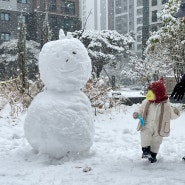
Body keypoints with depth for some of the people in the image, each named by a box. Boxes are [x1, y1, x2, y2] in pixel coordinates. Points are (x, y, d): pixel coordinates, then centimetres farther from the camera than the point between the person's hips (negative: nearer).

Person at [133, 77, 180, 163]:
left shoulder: (165, 105, -8)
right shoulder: (146, 102, -3)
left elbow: (171, 115, -1)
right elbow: (140, 109, 6)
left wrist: (175, 113, -23)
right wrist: (137, 113, -15)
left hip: (158, 128, -1)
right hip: (147, 126, 1)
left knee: (156, 142, 10)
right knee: (145, 135, -25)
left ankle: (153, 155, 28)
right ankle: (146, 150, -10)